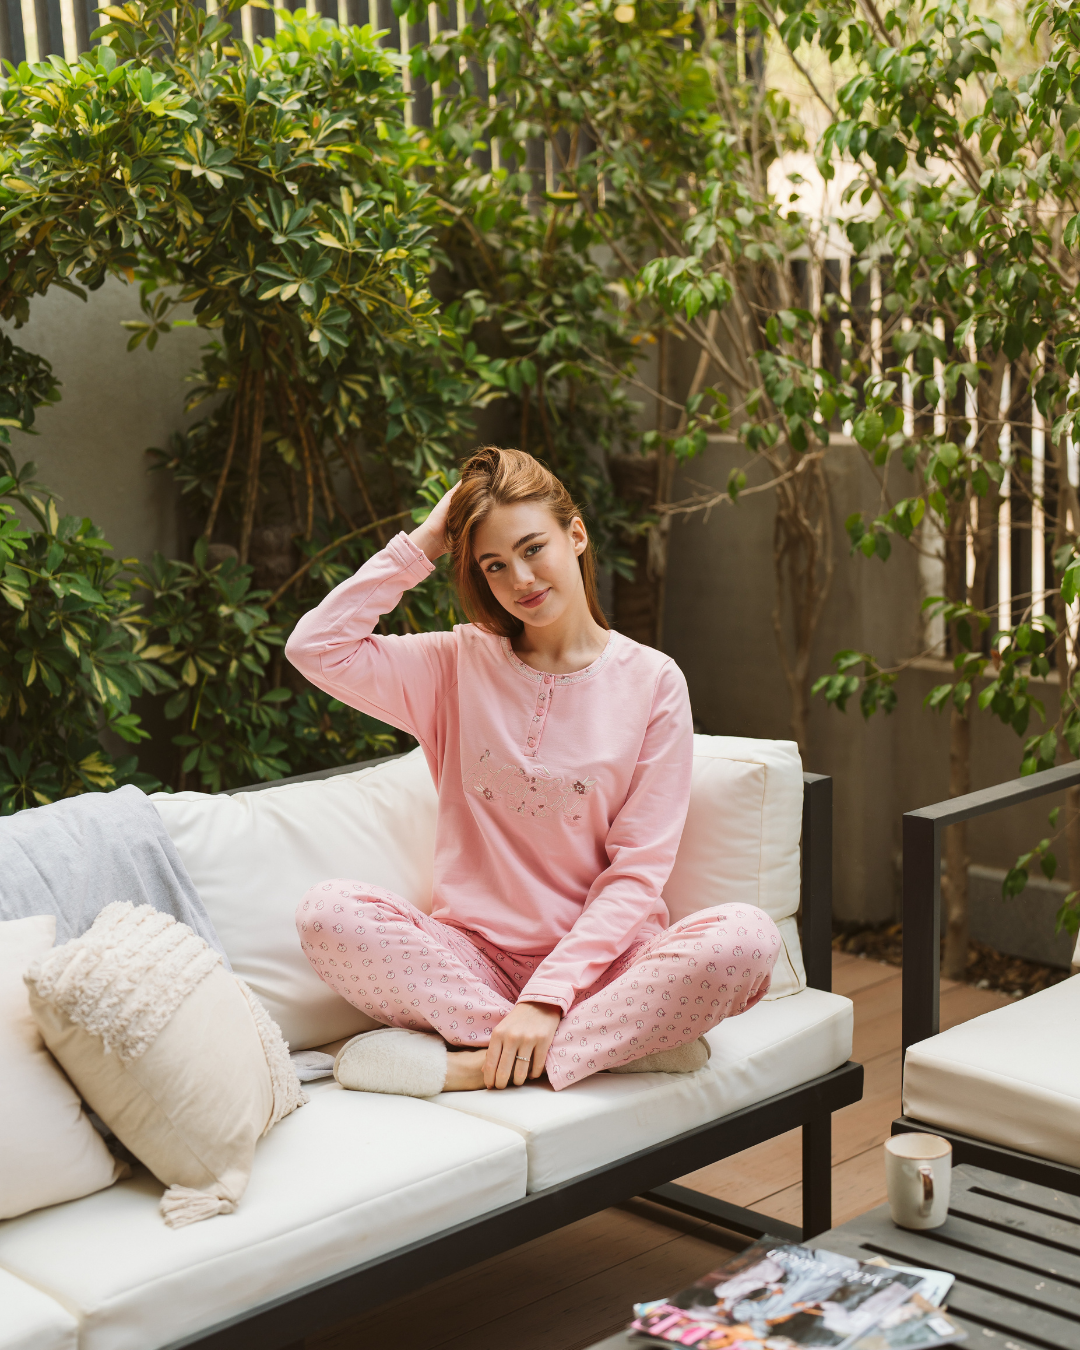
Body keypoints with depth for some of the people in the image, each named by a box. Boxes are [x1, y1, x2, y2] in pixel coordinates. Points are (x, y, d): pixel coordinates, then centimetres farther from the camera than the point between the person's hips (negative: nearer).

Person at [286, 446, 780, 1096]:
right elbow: (316, 647, -4)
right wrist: (420, 545, 0)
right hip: (475, 955, 1)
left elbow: (637, 871, -5)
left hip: (597, 959, -1)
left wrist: (549, 998, -17)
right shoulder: (458, 665, 9)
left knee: (747, 937, -30)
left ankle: (470, 1063, -25)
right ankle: (625, 1039, -23)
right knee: (328, 910, -27)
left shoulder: (652, 681, 1)